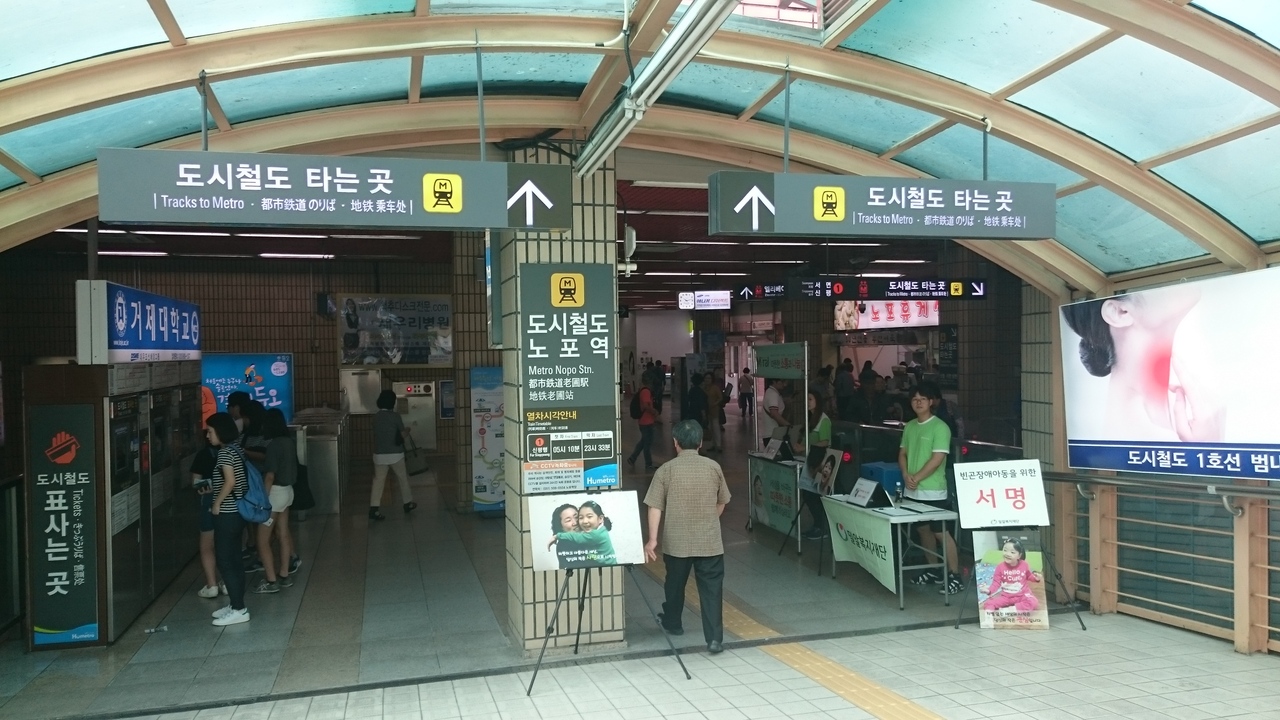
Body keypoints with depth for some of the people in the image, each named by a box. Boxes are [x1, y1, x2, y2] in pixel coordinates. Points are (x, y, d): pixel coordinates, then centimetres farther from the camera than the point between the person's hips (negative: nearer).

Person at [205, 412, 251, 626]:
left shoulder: (225, 452, -17)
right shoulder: (235, 449, 11)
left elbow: (230, 481, -25)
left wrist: (217, 503, -14)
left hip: (227, 514, -10)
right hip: (236, 512, 10)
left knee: (225, 561, -4)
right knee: (234, 560, 14)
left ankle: (238, 610, -2)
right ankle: (235, 605, 21)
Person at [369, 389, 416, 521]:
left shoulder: (376, 417, 4)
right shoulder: (395, 416, -12)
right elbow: (403, 435, -7)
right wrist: (407, 430, 15)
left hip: (379, 454, 4)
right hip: (395, 454, -3)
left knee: (378, 480, 4)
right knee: (402, 478, 15)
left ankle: (373, 509, -7)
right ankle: (408, 504, 28)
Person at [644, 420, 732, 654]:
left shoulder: (666, 470, -6)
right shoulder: (713, 467, 0)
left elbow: (655, 507, -10)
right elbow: (722, 503, 11)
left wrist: (652, 539, -8)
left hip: (676, 541, 0)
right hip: (710, 541, 0)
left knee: (675, 584, 20)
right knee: (711, 588, 2)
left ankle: (672, 623, 40)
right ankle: (715, 638, -3)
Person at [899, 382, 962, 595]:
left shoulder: (939, 427, -11)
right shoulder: (909, 427, 11)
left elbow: (937, 458, -16)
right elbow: (902, 454, 13)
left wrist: (917, 478, -15)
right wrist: (906, 475, -5)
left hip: (933, 492, -7)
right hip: (913, 491, 7)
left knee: (941, 532, -5)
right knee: (922, 530, 14)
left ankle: (954, 576, 2)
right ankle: (933, 570, 27)